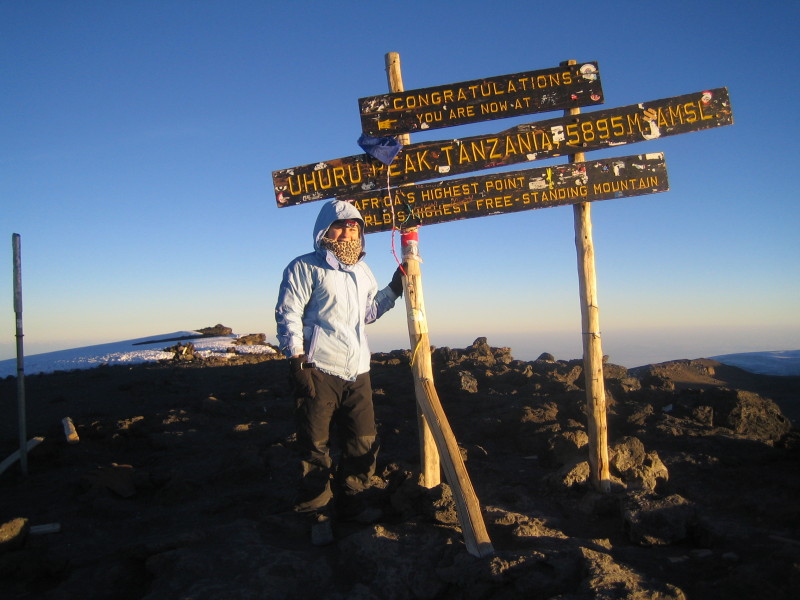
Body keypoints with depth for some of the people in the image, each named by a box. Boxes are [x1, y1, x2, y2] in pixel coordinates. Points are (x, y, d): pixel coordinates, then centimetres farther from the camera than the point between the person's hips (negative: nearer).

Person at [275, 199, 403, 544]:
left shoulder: (362, 271, 19)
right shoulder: (305, 268, -3)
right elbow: (288, 315, -8)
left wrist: (393, 290, 15)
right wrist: (297, 361, -16)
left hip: (357, 372, 7)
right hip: (318, 372, -6)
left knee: (364, 443, 11)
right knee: (315, 447, 1)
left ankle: (351, 503, 28)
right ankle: (318, 515, 15)